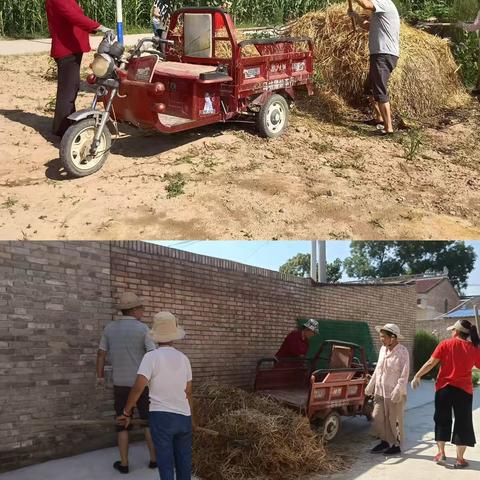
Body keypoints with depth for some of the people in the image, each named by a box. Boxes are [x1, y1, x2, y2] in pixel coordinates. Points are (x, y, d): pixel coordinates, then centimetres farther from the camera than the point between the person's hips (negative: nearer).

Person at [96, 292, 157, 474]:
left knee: (123, 424, 11)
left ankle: (124, 463, 14)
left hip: (120, 384, 2)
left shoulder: (110, 328, 1)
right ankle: (154, 459, 17)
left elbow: (101, 354, 9)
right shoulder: (143, 329, -11)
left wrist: (100, 377, 24)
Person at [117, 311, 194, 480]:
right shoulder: (183, 358, 4)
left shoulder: (151, 356, -10)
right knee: (183, 460, 17)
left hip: (161, 416, -4)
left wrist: (127, 412, -4)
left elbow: (138, 387, -18)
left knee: (165, 461, 4)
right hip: (184, 416, 4)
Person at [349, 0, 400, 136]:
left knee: (380, 92, -10)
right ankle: (379, 118, 34)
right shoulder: (379, 11, 19)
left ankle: (388, 128, -10)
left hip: (383, 55, -10)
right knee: (370, 88, 23)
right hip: (382, 55, 10)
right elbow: (368, 26, 30)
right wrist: (355, 16, 24)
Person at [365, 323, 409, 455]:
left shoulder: (402, 352, -13)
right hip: (380, 392, 7)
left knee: (394, 420, 3)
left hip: (395, 394, -7)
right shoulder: (383, 350, 8)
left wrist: (398, 391, -22)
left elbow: (404, 374, -17)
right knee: (377, 418, 8)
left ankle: (396, 445, 18)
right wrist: (370, 386, 17)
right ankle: (384, 441, 26)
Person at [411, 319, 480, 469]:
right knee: (462, 423, 9)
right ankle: (460, 459, 10)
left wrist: (417, 376, 1)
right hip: (464, 389, 0)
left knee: (442, 420, 14)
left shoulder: (445, 344, -6)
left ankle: (441, 453, 15)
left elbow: (431, 363, -8)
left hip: (444, 388, 0)